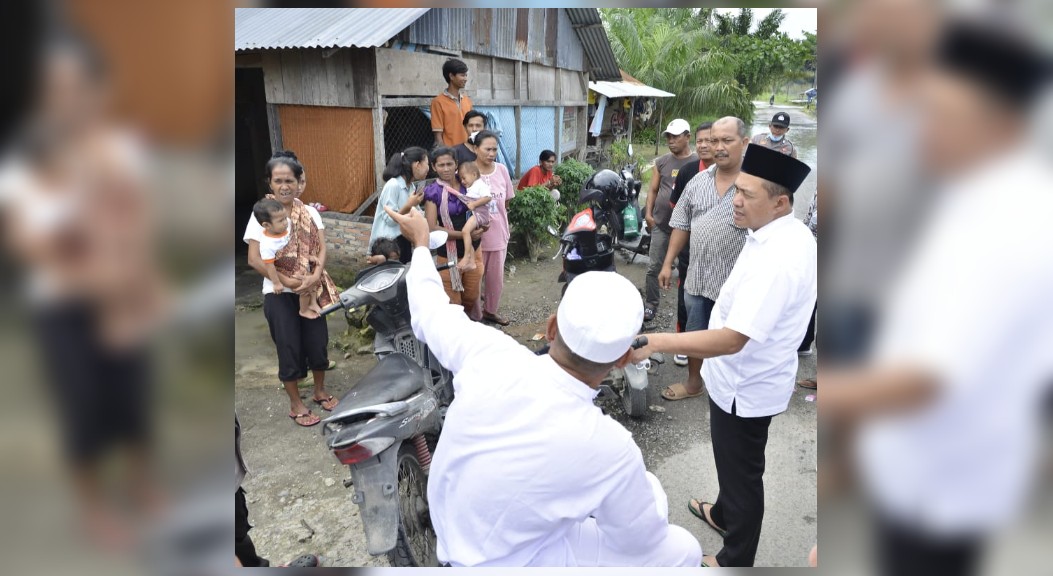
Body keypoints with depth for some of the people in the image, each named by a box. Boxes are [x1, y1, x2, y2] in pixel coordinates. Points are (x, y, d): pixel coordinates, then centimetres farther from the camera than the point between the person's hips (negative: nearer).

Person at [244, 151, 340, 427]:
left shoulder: (310, 212, 1)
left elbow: (321, 248, -3)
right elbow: (254, 260, -12)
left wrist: (316, 276, -21)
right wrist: (288, 282, -18)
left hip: (311, 289, 3)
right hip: (279, 294, -3)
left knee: (318, 342, 11)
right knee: (289, 349, 6)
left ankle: (320, 391, 34)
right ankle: (295, 404, 24)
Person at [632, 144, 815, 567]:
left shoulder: (777, 259, -33)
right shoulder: (790, 235, 0)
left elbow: (732, 339, -37)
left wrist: (656, 342, -39)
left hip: (744, 387, -10)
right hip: (747, 378, 10)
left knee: (742, 472, 12)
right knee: (735, 464, 30)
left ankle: (735, 558, 35)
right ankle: (724, 515, 55)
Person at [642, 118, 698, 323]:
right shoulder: (661, 162, 8)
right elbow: (653, 189, 10)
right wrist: (648, 213, 0)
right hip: (660, 224, 3)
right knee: (654, 267, 3)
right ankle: (650, 305, 15)